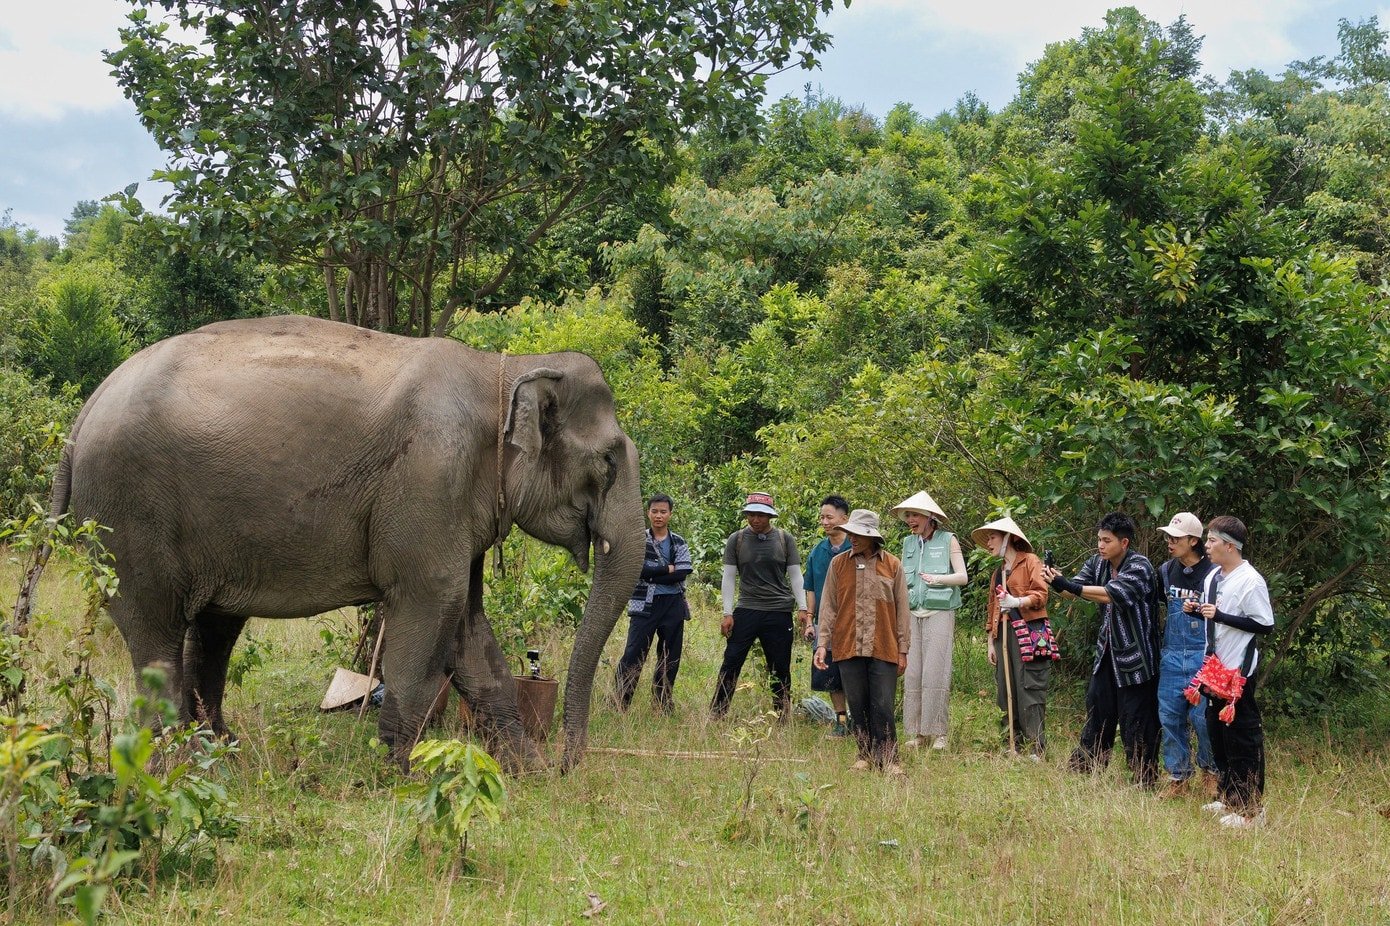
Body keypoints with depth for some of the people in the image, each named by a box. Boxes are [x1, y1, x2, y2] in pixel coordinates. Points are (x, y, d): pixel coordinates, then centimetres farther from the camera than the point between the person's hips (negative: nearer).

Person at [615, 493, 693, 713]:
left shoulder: (679, 543, 9)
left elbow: (682, 574, -6)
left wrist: (651, 575, -11)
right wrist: (667, 568, -10)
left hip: (673, 606, 3)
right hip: (645, 605, -3)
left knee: (670, 658, 7)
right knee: (633, 656, -9)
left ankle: (663, 708, 17)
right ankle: (619, 706, -6)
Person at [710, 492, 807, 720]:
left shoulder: (785, 539, 5)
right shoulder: (736, 540, 5)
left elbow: (795, 576, 6)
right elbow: (728, 578, 5)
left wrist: (802, 609, -3)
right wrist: (727, 614, -2)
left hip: (779, 613, 0)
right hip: (746, 611, 0)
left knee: (780, 669, 5)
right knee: (731, 663, -5)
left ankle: (782, 717, 14)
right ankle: (716, 714, 0)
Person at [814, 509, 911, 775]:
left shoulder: (893, 565, 4)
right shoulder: (838, 564, 6)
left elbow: (902, 610, 6)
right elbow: (828, 606, 7)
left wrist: (903, 650, 4)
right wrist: (822, 643, 0)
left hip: (884, 648, -1)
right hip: (848, 647, 1)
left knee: (883, 707, -3)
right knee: (857, 706, 7)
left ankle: (888, 758, 4)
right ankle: (866, 754, 19)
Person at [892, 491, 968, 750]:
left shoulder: (948, 540, 1)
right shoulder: (908, 543, 14)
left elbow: (963, 576, -3)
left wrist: (938, 578, -18)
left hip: (939, 613, -4)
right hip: (912, 614, 4)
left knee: (935, 673, -7)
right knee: (912, 673, 0)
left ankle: (938, 733, 1)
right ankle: (916, 731, 8)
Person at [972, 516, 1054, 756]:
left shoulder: (1031, 562, 2)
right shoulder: (997, 573, 25)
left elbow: (1041, 594, -10)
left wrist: (1017, 602, -26)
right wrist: (990, 642, 16)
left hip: (1029, 634, -7)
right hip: (1004, 636, 7)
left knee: (1030, 691, -11)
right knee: (1006, 693, 4)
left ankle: (1037, 749, -11)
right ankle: (1013, 747, 7)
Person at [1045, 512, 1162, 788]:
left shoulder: (1139, 567, -19)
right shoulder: (1098, 563, 4)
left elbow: (1110, 594, -32)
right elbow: (1074, 588, -6)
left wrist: (1068, 585, -39)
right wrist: (1056, 580, -28)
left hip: (1134, 656, -7)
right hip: (1107, 651, 8)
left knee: (1136, 722, -2)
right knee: (1097, 710, 18)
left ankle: (1145, 780, 7)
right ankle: (1086, 764, 31)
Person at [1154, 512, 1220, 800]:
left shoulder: (1213, 574, -11)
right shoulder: (1166, 571, 8)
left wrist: (1200, 611, -22)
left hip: (1203, 657, -5)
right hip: (1172, 655, 5)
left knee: (1202, 717, -2)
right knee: (1170, 716, 6)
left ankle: (1211, 771, 20)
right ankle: (1178, 776, 18)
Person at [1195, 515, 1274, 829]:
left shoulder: (1250, 581, -15)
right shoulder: (1215, 576, 11)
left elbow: (1265, 625, -17)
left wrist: (1220, 615, -21)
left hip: (1238, 673, -9)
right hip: (1216, 670, 9)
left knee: (1242, 738, -5)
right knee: (1217, 734, 15)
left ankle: (1251, 808, 0)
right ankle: (1227, 796, 27)